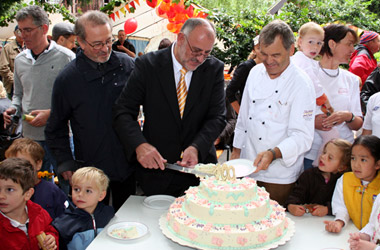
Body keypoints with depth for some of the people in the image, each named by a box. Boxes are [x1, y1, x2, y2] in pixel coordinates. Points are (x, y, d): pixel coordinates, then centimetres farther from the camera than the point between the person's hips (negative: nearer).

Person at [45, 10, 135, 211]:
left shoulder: (127, 65, -6)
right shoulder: (67, 79, -9)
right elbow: (56, 128, 3)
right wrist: (65, 162, -2)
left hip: (126, 165, 2)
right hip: (90, 168, -1)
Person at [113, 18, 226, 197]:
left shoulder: (214, 69, -3)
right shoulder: (148, 65, -8)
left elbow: (217, 117, -6)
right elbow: (123, 111, -10)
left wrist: (196, 147, -23)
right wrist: (139, 145, -27)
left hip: (200, 167, 1)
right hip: (156, 169, -1)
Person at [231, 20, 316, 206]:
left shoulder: (301, 84, -14)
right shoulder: (256, 73, 3)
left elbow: (302, 137, -18)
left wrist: (273, 153, -34)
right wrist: (236, 150, 13)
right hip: (247, 169, 5)